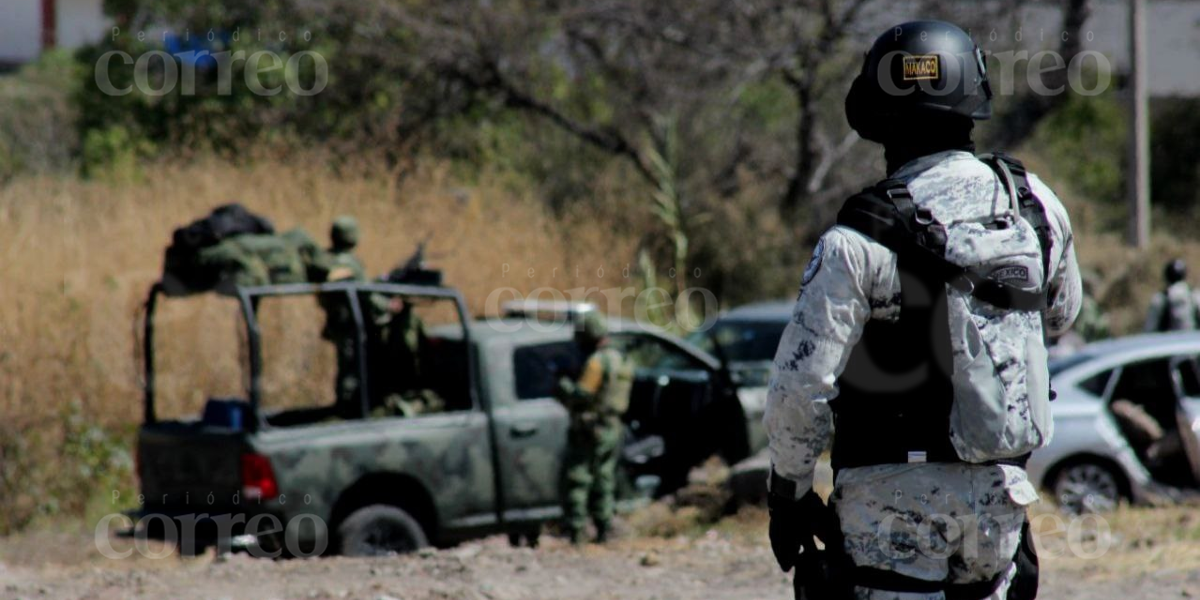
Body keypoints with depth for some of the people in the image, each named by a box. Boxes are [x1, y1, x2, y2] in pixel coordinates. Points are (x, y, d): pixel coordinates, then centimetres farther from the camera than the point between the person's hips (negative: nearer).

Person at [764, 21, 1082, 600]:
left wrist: (788, 492, -1)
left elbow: (800, 386, -15)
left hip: (896, 501, -5)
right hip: (1001, 489, 5)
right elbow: (1060, 313, 20)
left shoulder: (858, 242, -15)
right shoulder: (1035, 206, 1)